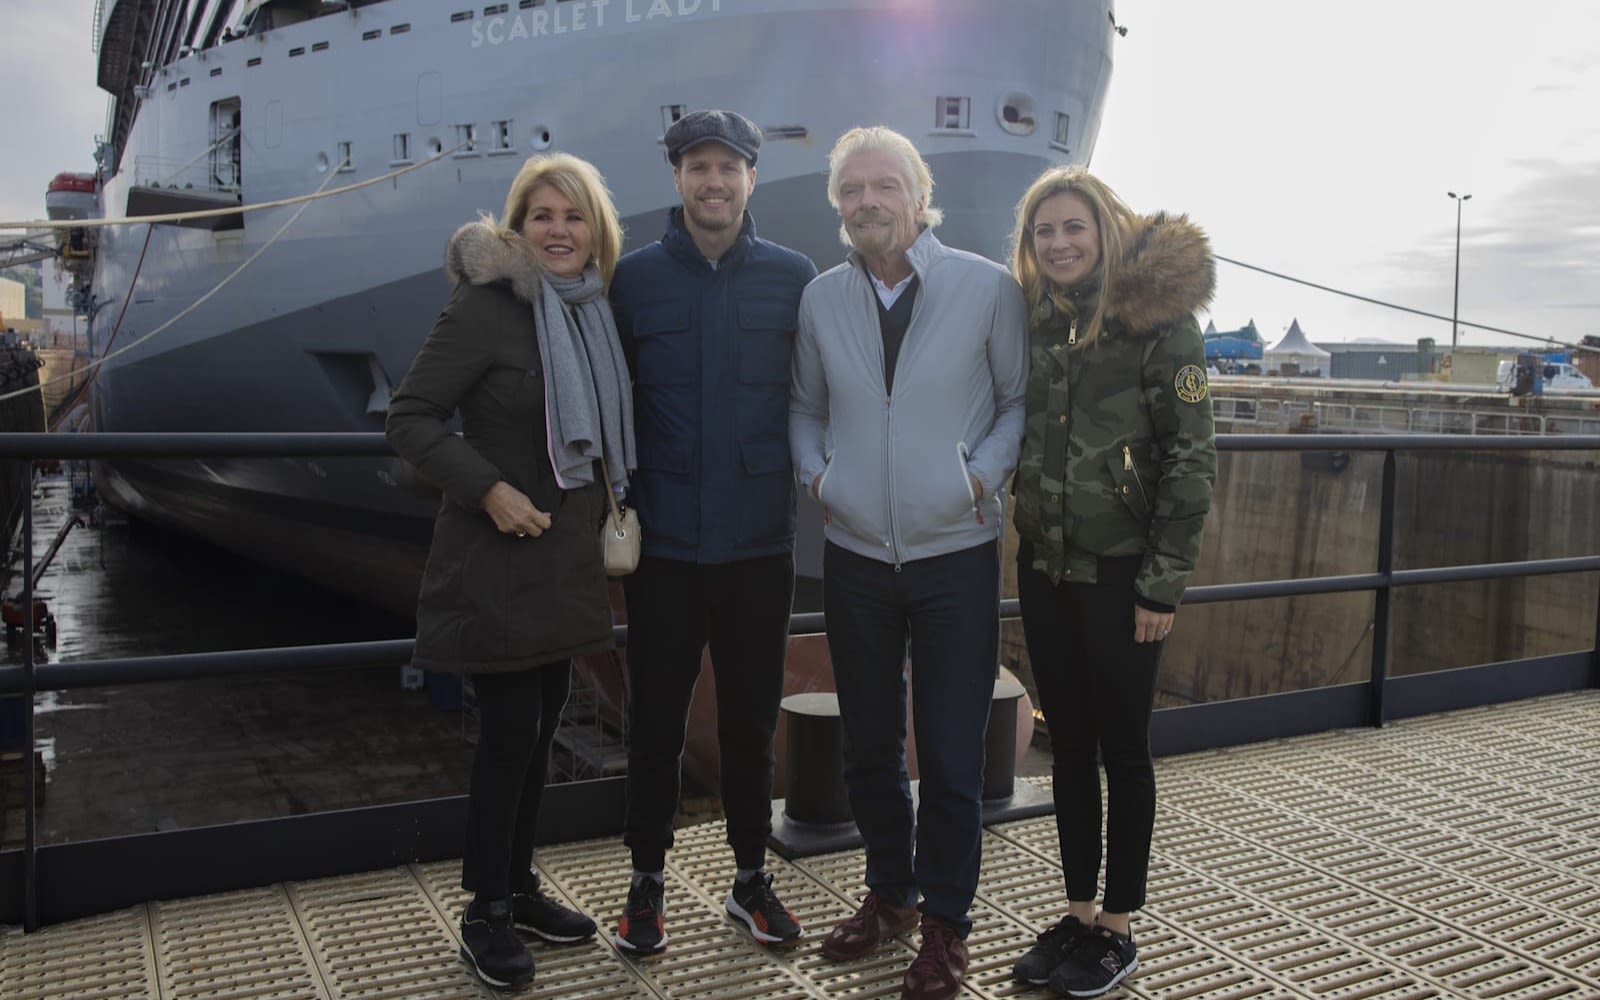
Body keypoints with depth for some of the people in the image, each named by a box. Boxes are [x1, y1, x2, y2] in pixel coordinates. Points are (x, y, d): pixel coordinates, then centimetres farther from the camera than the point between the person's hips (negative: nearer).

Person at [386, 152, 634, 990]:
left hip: (565, 555, 7)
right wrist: (490, 489, -21)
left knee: (541, 727, 14)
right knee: (508, 732, 0)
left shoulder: (589, 309, 9)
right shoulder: (486, 305, -13)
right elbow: (409, 417, -14)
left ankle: (519, 886, 30)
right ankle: (486, 912, 17)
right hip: (498, 556, -7)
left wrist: (603, 507, 11)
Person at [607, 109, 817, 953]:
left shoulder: (794, 278, 2)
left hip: (760, 542, 0)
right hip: (661, 543, 0)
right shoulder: (633, 278, 2)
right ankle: (647, 881, 28)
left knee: (751, 721, 12)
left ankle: (751, 879, 29)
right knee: (655, 720, 10)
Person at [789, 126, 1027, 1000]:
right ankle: (889, 893, 36)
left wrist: (984, 473, -12)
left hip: (955, 554, -3)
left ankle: (946, 923, 25)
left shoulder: (989, 288, -5)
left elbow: (1020, 399, 3)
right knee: (868, 745, 15)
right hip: (855, 557, 3)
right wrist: (815, 471, -2)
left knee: (952, 754, 6)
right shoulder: (820, 299, 5)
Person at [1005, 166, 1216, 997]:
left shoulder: (1159, 317, -9)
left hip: (1119, 570, -5)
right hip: (1044, 567, 5)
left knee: (1122, 748, 6)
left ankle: (1119, 928, 20)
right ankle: (1078, 914, 27)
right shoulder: (1031, 320, 7)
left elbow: (1192, 457, -10)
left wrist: (1164, 581, -13)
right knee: (1068, 747, 13)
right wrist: (1021, 538, 6)